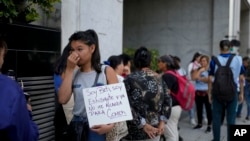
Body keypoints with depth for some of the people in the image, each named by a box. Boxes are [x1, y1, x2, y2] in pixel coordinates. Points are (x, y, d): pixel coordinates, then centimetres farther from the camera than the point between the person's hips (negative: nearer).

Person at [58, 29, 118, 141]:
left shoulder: (106, 71, -1)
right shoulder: (73, 74, 8)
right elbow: (63, 99, -5)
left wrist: (110, 124, -18)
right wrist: (69, 69, -5)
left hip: (98, 127, -3)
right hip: (77, 127, 3)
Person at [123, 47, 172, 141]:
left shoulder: (130, 79, -10)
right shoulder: (158, 78, 5)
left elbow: (126, 106, -19)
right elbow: (167, 101, 3)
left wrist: (143, 124, -16)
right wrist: (162, 121, -2)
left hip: (135, 133, -5)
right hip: (155, 131, 5)